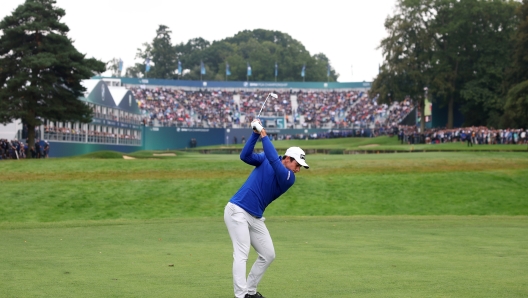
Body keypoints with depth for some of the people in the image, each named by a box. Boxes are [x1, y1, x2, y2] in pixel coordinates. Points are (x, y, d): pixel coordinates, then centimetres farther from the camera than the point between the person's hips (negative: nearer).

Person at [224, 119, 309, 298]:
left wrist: (263, 135, -22)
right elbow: (245, 156, -16)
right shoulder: (265, 159, -3)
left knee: (268, 255, 7)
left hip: (255, 218, 5)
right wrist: (256, 133, -25)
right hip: (237, 211, -5)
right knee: (241, 254, -16)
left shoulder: (289, 178, -4)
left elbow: (274, 161, -20)